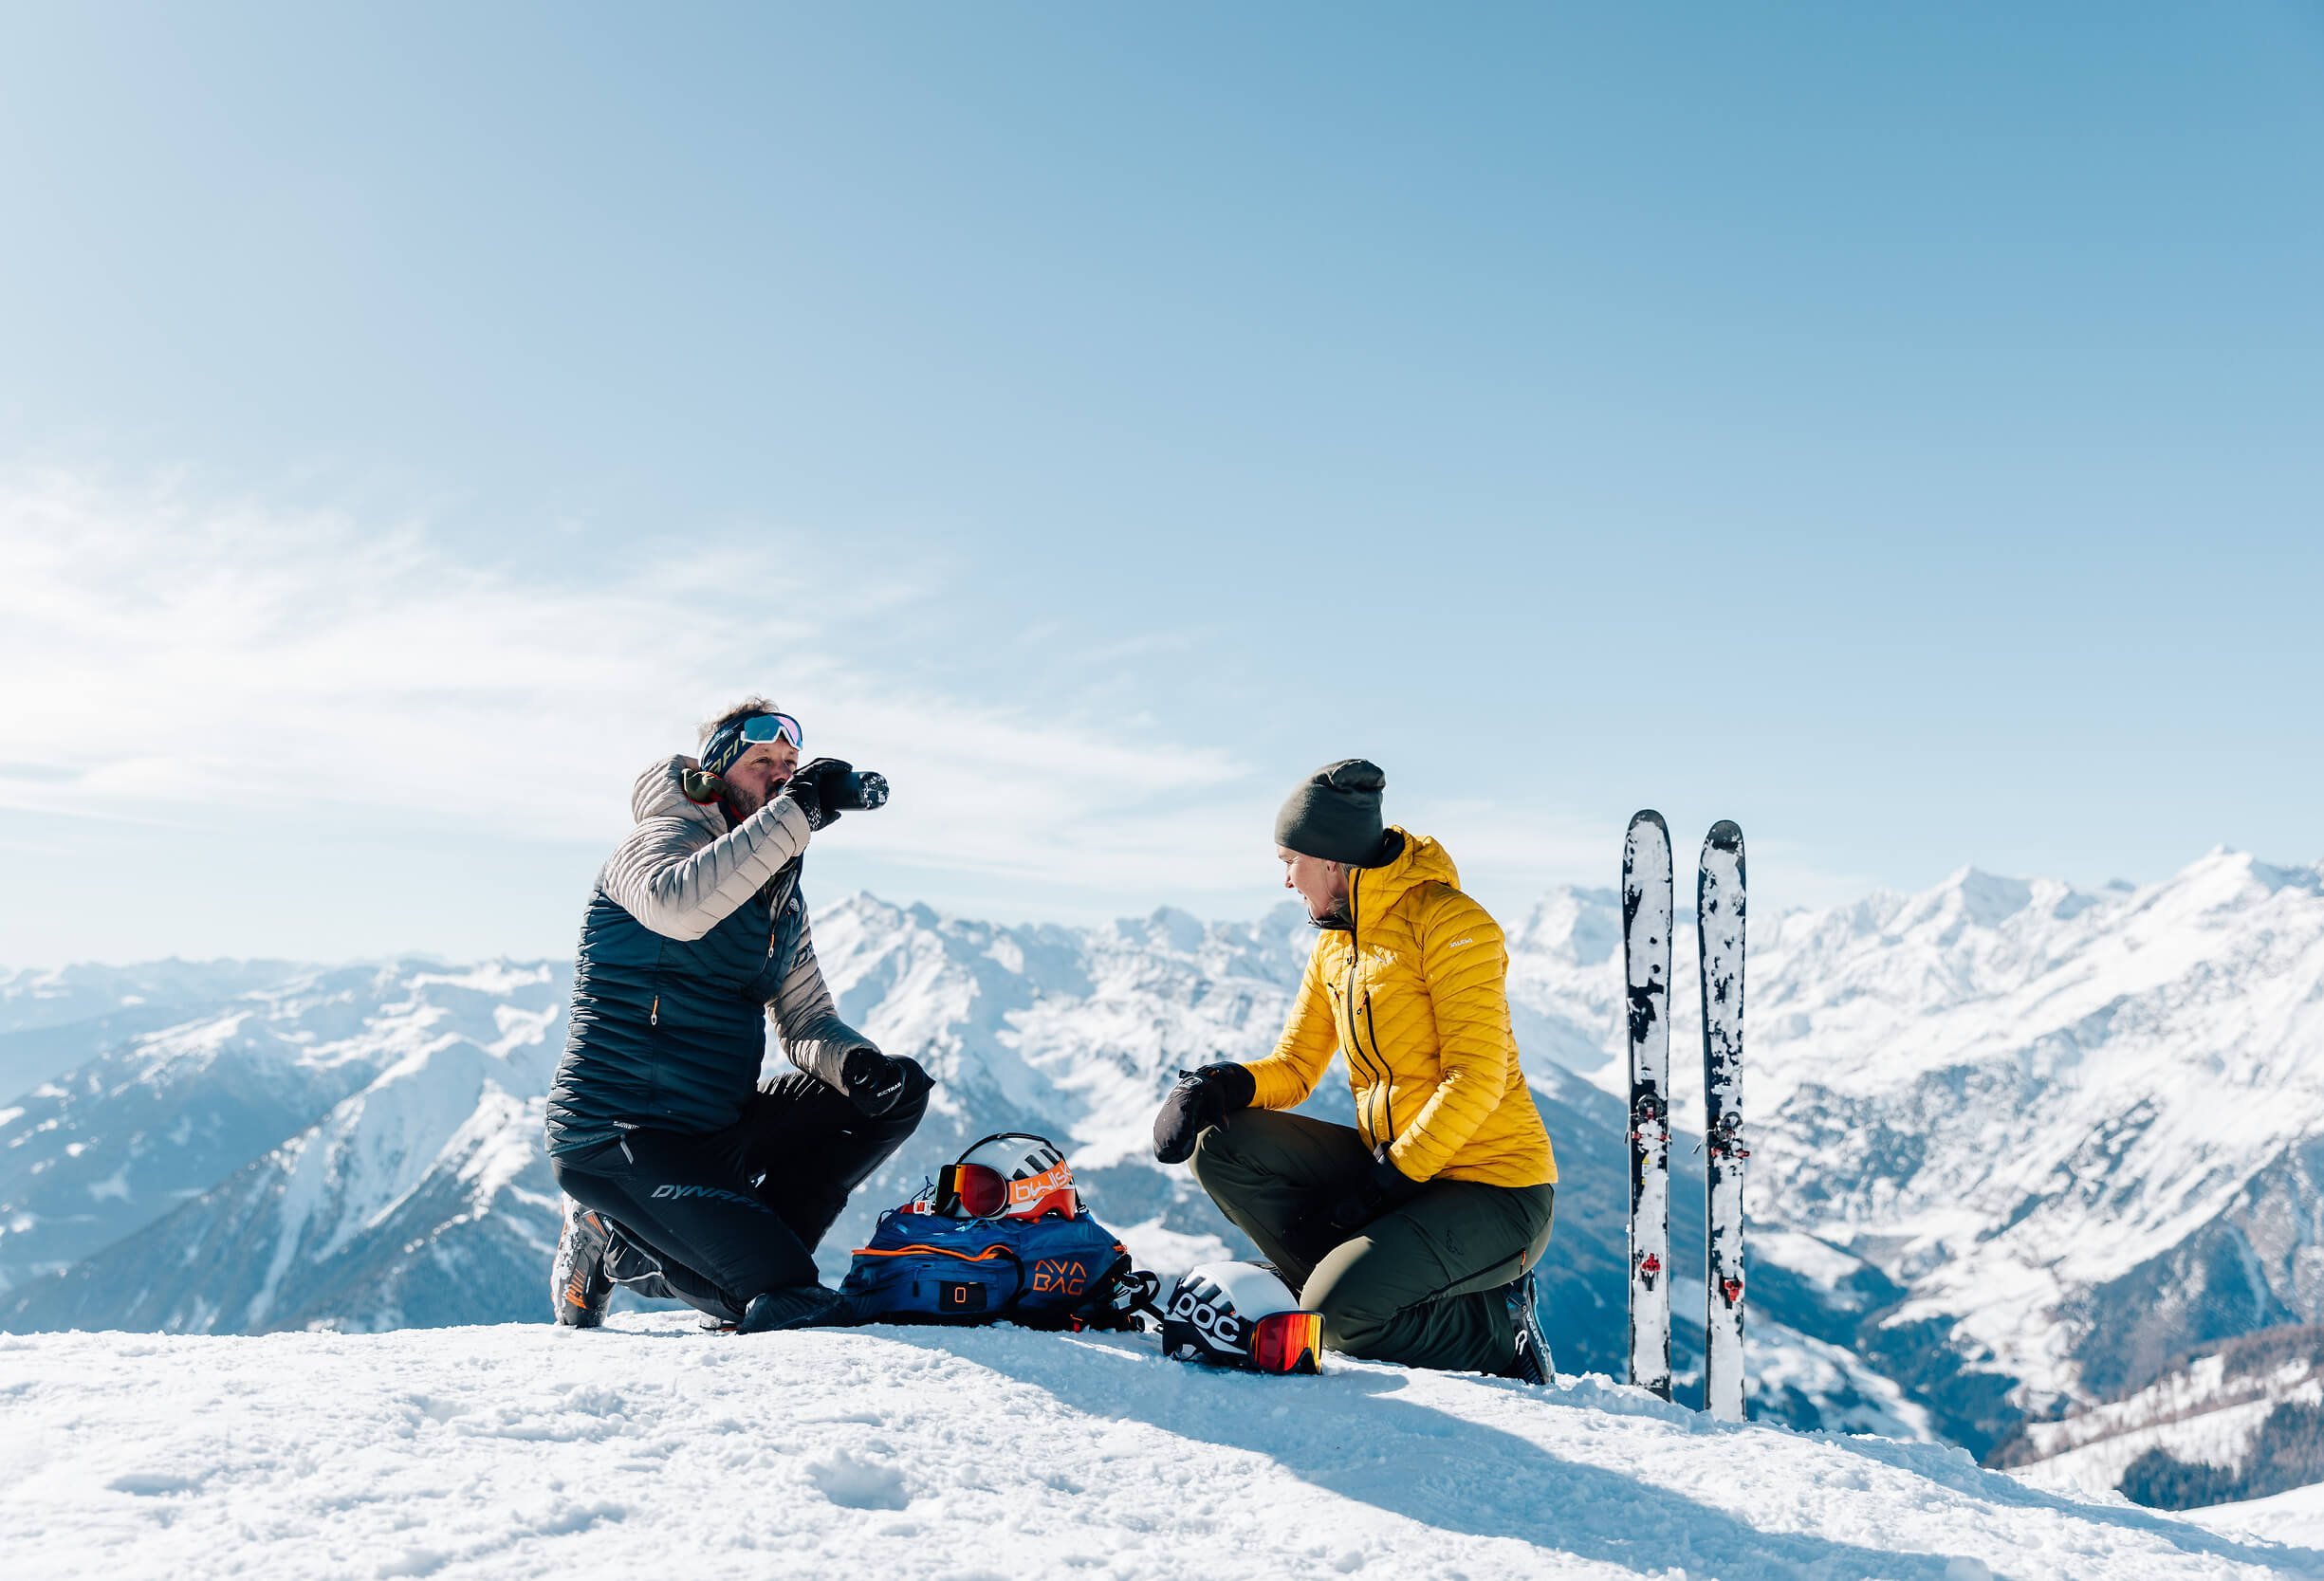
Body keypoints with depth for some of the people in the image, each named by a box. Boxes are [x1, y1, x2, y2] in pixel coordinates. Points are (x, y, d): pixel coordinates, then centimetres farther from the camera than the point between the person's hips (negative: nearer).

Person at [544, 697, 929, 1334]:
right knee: (785, 1292, -21)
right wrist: (798, 810, -32)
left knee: (901, 1089, 1)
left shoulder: (781, 899, 14)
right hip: (615, 1138, -8)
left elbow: (806, 1017, 14)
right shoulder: (664, 837, -10)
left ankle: (749, 1240, 1)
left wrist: (856, 1063, -9)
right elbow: (677, 906, -35)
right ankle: (614, 1241, 1)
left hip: (719, 1127, 8)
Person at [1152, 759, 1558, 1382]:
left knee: (1342, 1314, -26)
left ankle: (1497, 1327, -1)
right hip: (1390, 1166, 8)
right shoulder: (1334, 945, 11)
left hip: (1493, 1189, -8)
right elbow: (1294, 1070, 13)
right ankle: (1367, 1286, -7)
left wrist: (1391, 1175, -22)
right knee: (1224, 1144, -9)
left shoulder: (1450, 921, -14)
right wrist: (1225, 1085, -8)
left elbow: (1476, 1080, -20)